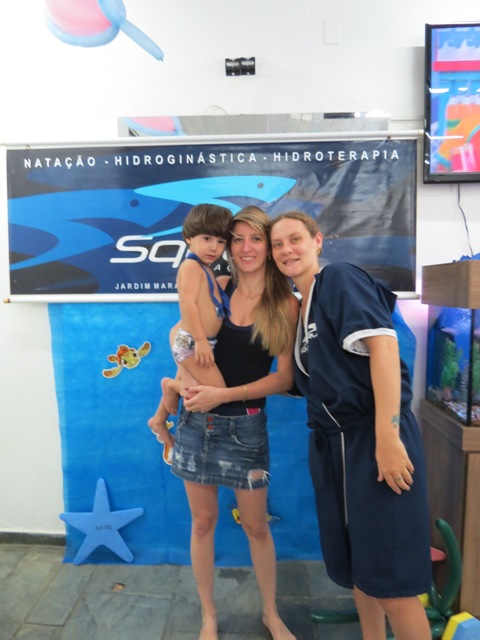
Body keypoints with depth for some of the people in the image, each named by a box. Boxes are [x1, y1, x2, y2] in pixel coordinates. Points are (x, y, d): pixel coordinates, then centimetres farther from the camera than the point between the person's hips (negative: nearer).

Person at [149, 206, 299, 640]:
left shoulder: (287, 305, -6)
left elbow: (285, 378, -8)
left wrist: (224, 394, -16)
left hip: (246, 426, -1)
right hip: (197, 420, 2)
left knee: (256, 526, 14)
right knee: (203, 521, 15)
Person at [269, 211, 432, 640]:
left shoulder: (340, 278, -9)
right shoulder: (298, 306, 14)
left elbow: (382, 344, -20)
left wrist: (387, 438, -26)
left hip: (373, 438, -8)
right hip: (331, 444, 8)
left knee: (388, 575, 1)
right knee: (353, 564, 20)